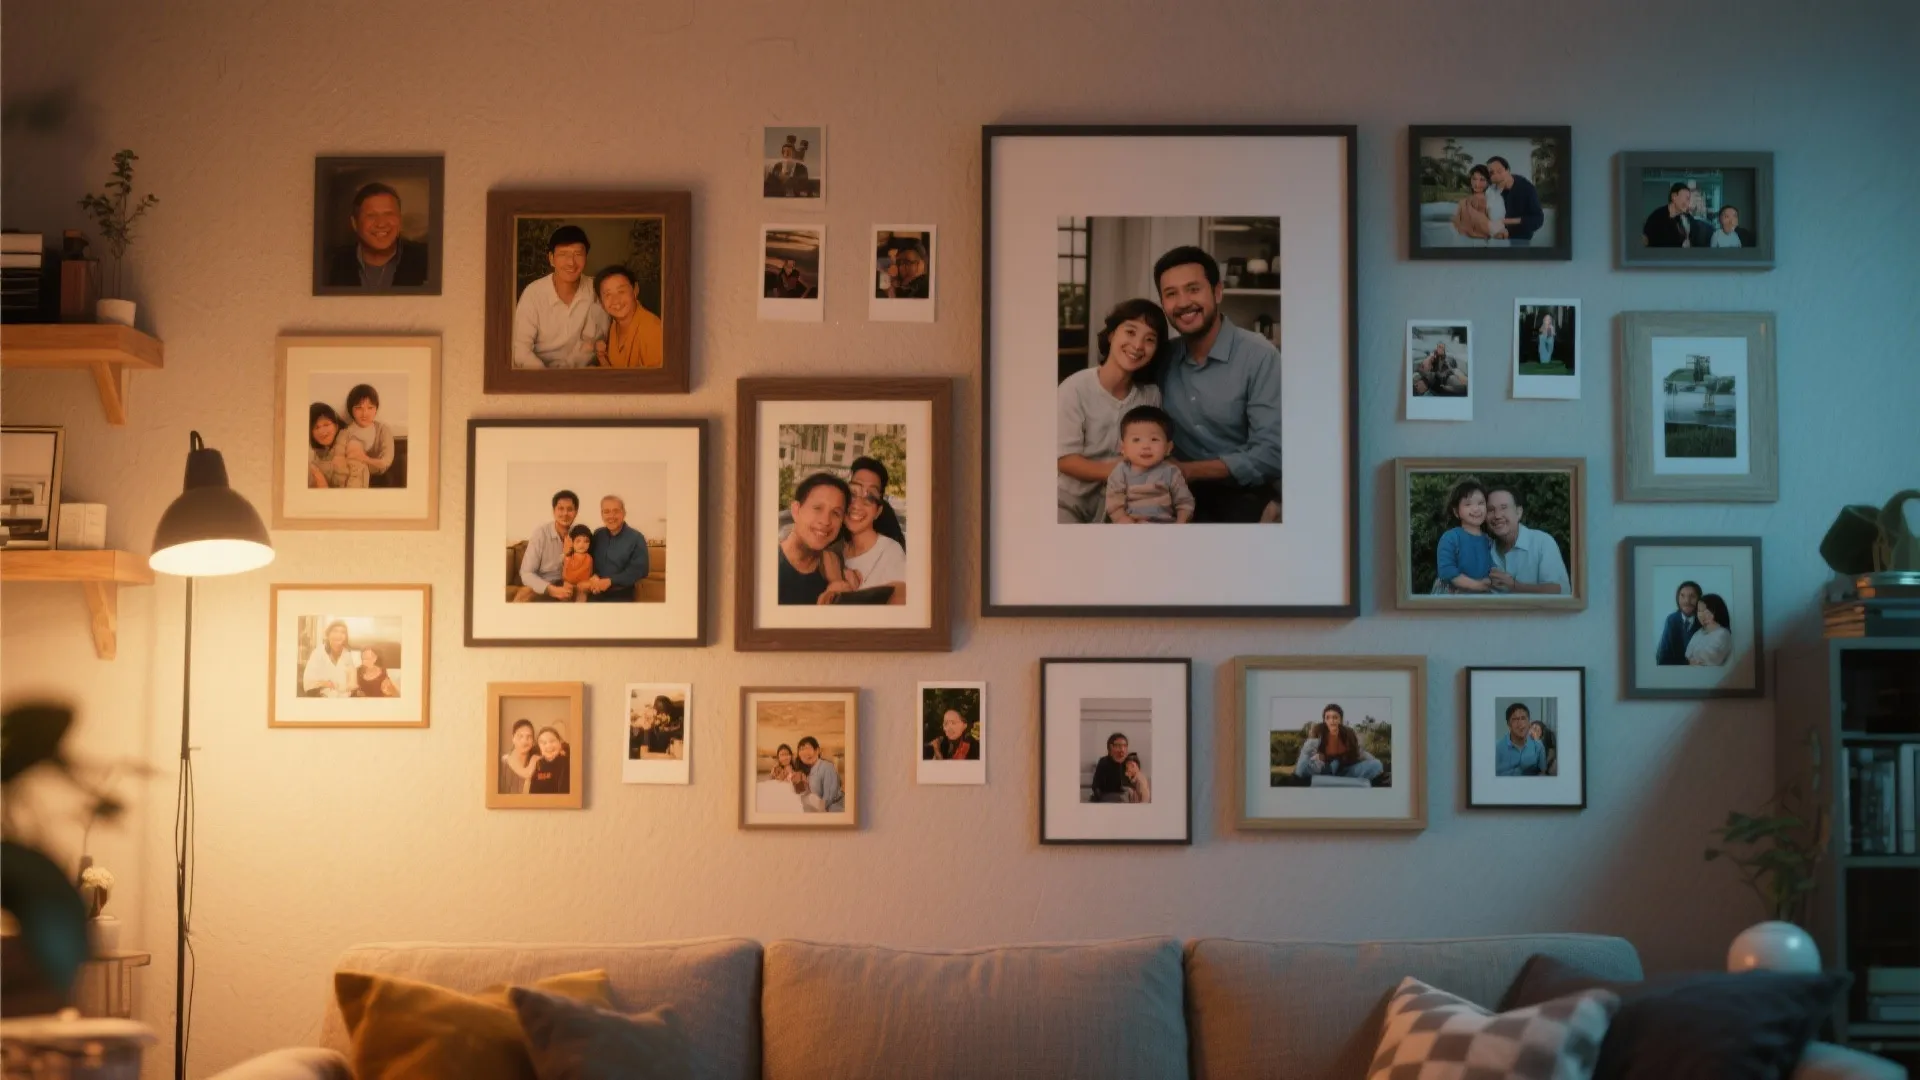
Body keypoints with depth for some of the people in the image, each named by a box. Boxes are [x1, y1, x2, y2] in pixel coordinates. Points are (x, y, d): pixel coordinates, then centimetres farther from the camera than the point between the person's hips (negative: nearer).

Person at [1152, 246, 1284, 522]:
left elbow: (1269, 456, -15)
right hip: (1186, 495, 3)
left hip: (1246, 496, -3)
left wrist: (1186, 470, -13)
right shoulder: (1164, 358, 5)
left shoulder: (1259, 357, -11)